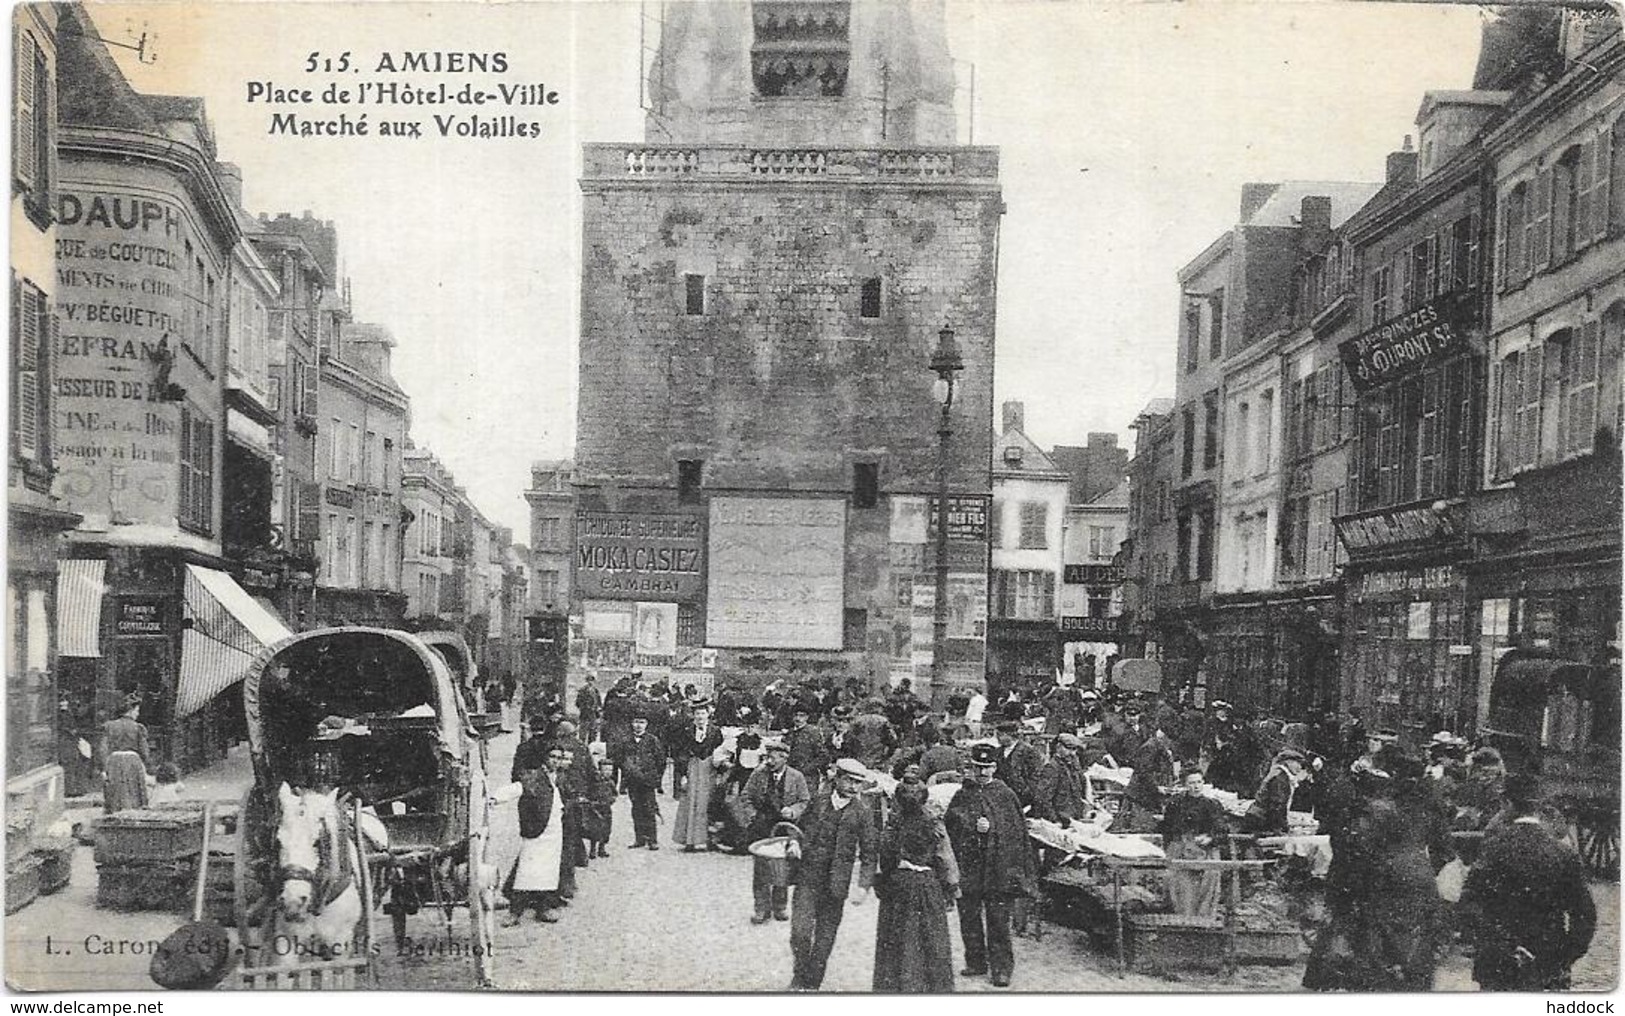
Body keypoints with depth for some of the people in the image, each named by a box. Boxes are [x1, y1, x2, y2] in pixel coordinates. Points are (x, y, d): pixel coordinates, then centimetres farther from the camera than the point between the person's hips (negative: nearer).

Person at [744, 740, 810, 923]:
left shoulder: (796, 777, -2)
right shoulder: (759, 774, -1)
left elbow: (804, 801, 4)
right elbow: (747, 796, 8)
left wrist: (792, 811, -14)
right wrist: (753, 815, -2)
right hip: (762, 827, 0)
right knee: (761, 870, 0)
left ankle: (780, 907, 21)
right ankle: (762, 908, 8)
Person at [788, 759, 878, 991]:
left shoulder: (863, 815, -1)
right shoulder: (817, 802, 3)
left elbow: (869, 856, 1)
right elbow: (801, 828, 20)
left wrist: (864, 886, -7)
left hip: (836, 885, 0)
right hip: (807, 879, 0)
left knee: (824, 940, 7)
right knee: (800, 933, -9)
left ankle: (812, 983, 23)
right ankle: (800, 975, 15)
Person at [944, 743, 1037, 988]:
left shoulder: (1005, 795, 3)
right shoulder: (962, 795, 10)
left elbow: (1017, 833, 2)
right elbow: (950, 823, 1)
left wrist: (1017, 868, -7)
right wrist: (973, 826, -14)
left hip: (998, 869, -3)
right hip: (967, 866, 3)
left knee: (998, 920, -2)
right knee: (968, 917, 8)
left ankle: (1002, 967, 6)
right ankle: (976, 963, 22)